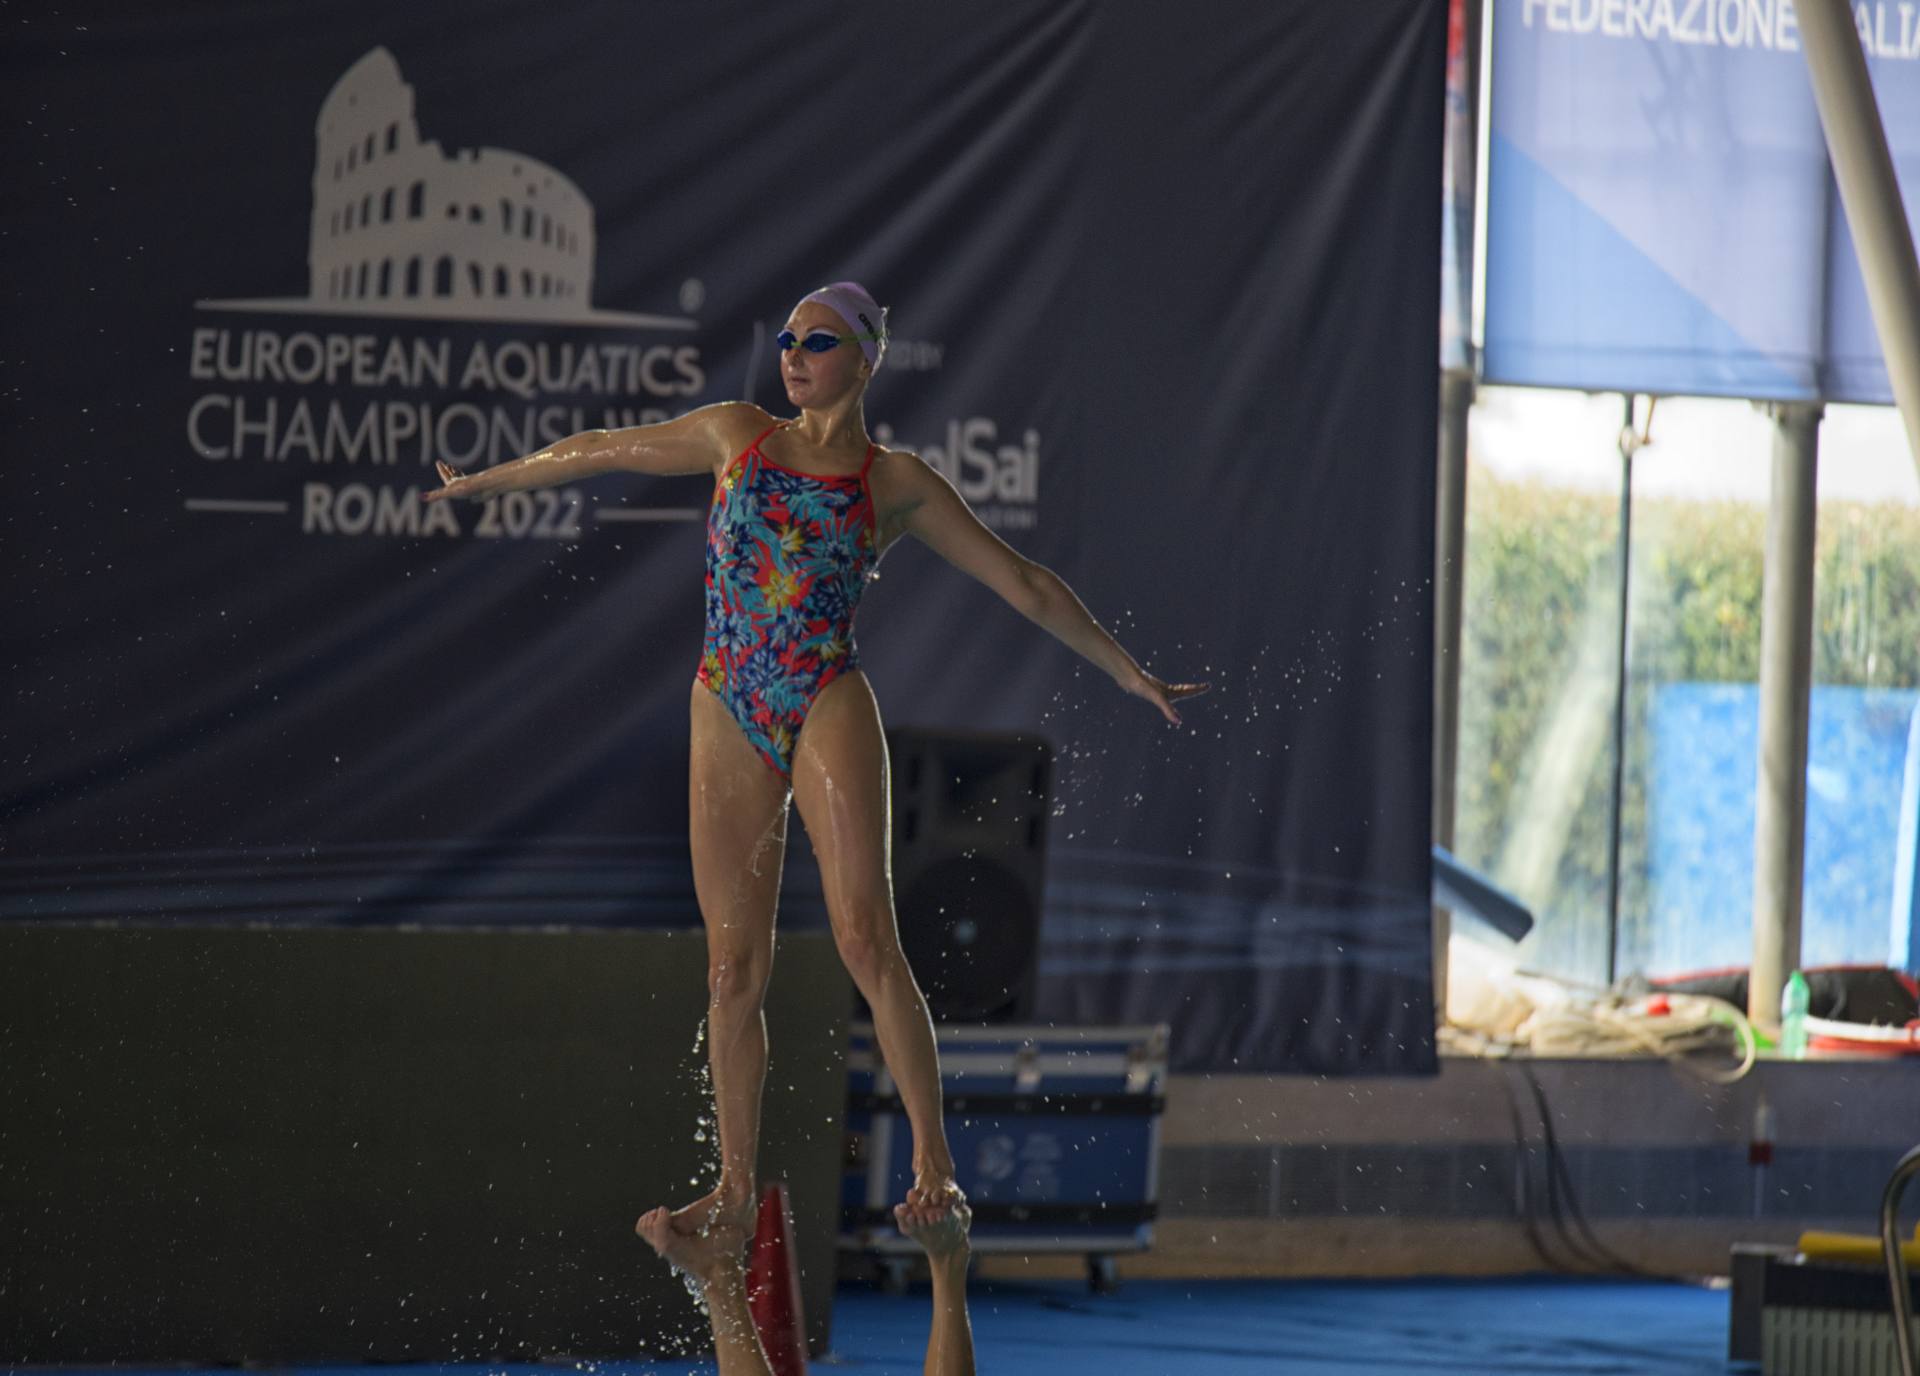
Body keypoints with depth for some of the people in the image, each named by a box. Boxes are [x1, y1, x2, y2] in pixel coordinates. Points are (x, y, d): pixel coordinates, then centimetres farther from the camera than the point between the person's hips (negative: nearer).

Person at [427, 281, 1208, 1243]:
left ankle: (934, 1164, -13)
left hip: (828, 712, -3)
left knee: (866, 939, -15)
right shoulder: (736, 436, 12)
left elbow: (1022, 584, 10)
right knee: (734, 965, 1)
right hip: (729, 720, 3)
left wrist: (1129, 673, 11)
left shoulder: (897, 483, 6)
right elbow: (604, 452, 24)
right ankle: (735, 1188, 6)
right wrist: (488, 480, 32)